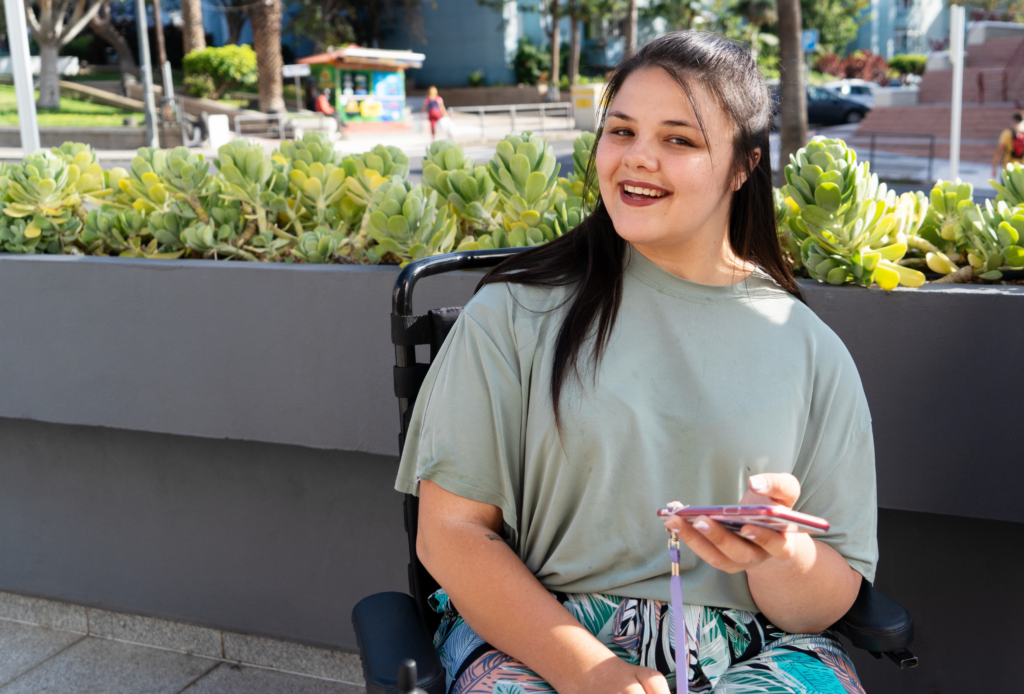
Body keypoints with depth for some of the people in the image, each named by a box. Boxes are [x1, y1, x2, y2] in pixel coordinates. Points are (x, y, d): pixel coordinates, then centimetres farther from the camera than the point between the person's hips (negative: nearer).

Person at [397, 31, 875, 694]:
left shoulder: (810, 351, 7)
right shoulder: (516, 312, 3)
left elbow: (827, 606, 8)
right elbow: (450, 531, 0)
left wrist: (777, 553, -16)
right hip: (534, 634, -1)